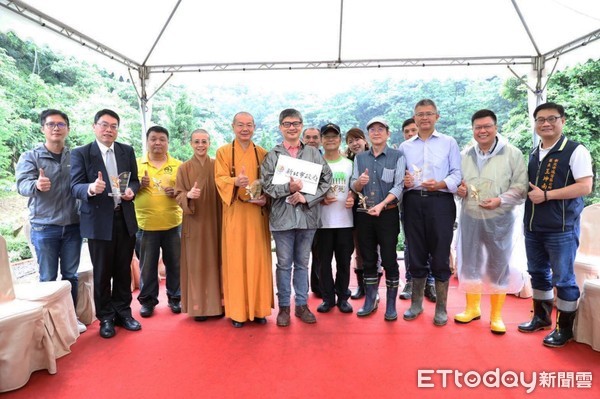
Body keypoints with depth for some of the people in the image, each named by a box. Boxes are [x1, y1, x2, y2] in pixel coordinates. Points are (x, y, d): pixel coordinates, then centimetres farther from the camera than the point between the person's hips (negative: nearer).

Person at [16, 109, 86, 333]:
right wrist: (36, 185, -36)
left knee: (71, 275, 12)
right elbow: (22, 185, -13)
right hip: (44, 227, -2)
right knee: (48, 278, 6)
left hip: (72, 226, 2)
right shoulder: (30, 157, 0)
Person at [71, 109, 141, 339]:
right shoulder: (80, 153, -3)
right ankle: (106, 318, 22)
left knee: (124, 270, 12)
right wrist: (91, 188, -31)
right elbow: (75, 188, -9)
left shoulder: (127, 151, 9)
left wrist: (131, 190, -11)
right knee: (102, 272, 6)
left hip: (125, 219, 3)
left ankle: (123, 313, 27)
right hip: (99, 221, -3)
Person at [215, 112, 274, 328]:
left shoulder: (263, 154, 10)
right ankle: (237, 310, 11)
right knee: (235, 259, 1)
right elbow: (220, 179, -7)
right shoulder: (223, 152, 4)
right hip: (235, 214, -1)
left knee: (258, 259, 4)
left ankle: (258, 308, 15)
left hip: (257, 213, 2)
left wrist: (265, 197, -11)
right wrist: (236, 182, -28)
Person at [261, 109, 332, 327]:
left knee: (302, 263, 12)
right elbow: (267, 184, -3)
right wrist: (288, 188, -18)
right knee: (284, 264, 7)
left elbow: (326, 180, 0)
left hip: (307, 215, 1)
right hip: (282, 215, -1)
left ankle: (302, 304, 25)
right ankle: (284, 306, 20)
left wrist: (306, 197, -11)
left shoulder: (313, 153, 6)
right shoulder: (272, 155, 4)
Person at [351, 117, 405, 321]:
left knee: (389, 259, -1)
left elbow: (399, 186, -9)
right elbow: (353, 186, 8)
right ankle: (370, 300, 23)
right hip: (364, 214, 4)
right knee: (368, 259, 11)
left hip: (388, 214, -3)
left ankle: (391, 304, 12)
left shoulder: (397, 156, 0)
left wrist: (381, 205, -22)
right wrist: (359, 182, -16)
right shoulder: (360, 157, 11)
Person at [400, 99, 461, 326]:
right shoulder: (405, 146, 15)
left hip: (440, 202, -2)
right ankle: (416, 303, 24)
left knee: (440, 256, 1)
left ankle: (441, 308, 16)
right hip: (413, 202, 2)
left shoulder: (449, 143, 9)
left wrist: (440, 184, -18)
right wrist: (403, 181, -10)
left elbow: (457, 174, 0)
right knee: (416, 255, 9)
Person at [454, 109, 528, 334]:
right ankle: (472, 308, 30)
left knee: (498, 266, 6)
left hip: (499, 219, -3)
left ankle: (496, 316, 22)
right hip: (470, 218, 4)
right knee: (469, 263, 11)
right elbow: (456, 182, 17)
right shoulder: (465, 155, 8)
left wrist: (500, 200, -21)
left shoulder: (512, 154, -4)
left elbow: (521, 186, -7)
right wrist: (458, 189, -5)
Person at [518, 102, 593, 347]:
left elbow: (585, 187, -17)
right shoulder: (533, 154, 13)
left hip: (561, 228, -6)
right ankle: (541, 317, 33)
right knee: (538, 273, 16)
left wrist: (546, 195, -20)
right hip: (532, 227, 7)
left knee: (563, 278, 3)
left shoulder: (575, 151, -8)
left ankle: (564, 328, 19)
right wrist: (526, 192, 4)